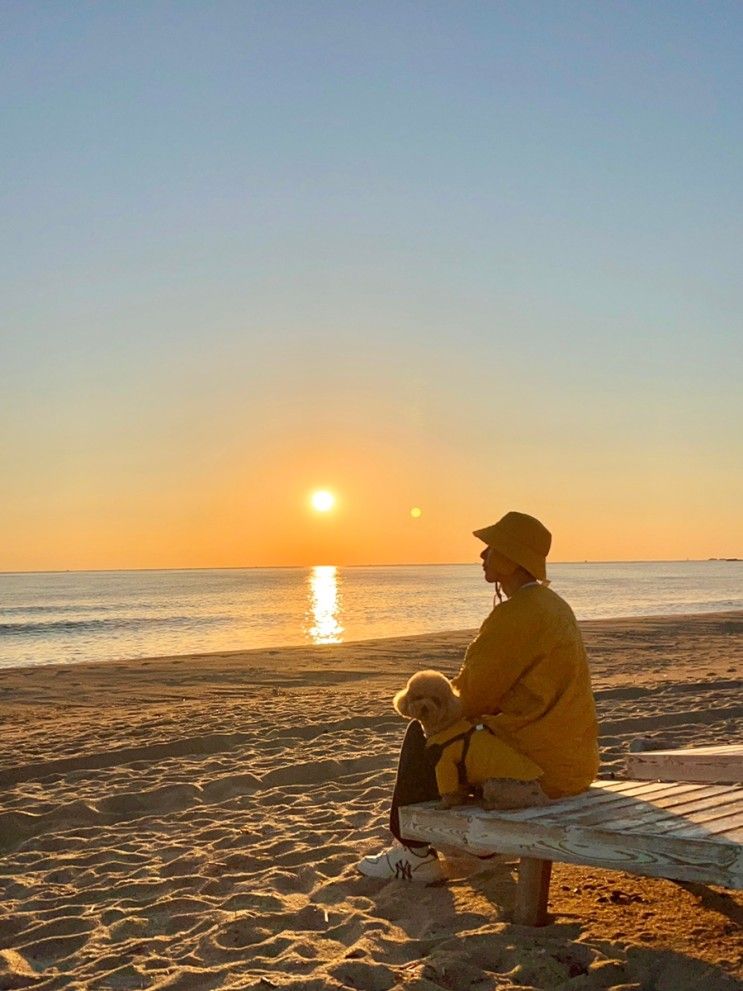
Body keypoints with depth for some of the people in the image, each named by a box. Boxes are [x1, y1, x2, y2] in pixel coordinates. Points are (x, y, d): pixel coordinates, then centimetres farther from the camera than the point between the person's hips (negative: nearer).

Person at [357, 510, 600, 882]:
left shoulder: (517, 614, -18)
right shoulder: (551, 604, 13)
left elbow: (471, 696, -13)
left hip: (536, 765, -10)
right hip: (572, 761, 10)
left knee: (424, 733, 5)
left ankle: (413, 853, 16)